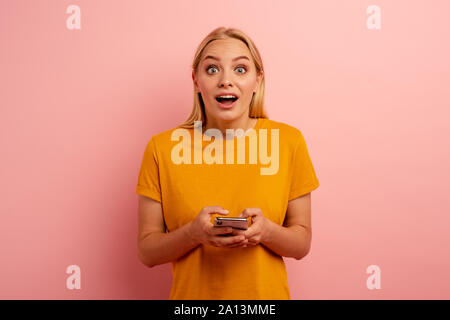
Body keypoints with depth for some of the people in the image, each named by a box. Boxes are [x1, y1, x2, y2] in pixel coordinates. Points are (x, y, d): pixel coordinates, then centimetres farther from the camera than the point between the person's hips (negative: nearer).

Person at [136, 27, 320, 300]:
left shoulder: (288, 141, -9)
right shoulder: (163, 147, -11)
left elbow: (302, 244, -3)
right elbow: (147, 251, -6)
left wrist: (266, 231, -22)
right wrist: (194, 233, -24)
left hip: (266, 292, 1)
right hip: (192, 293, 0)